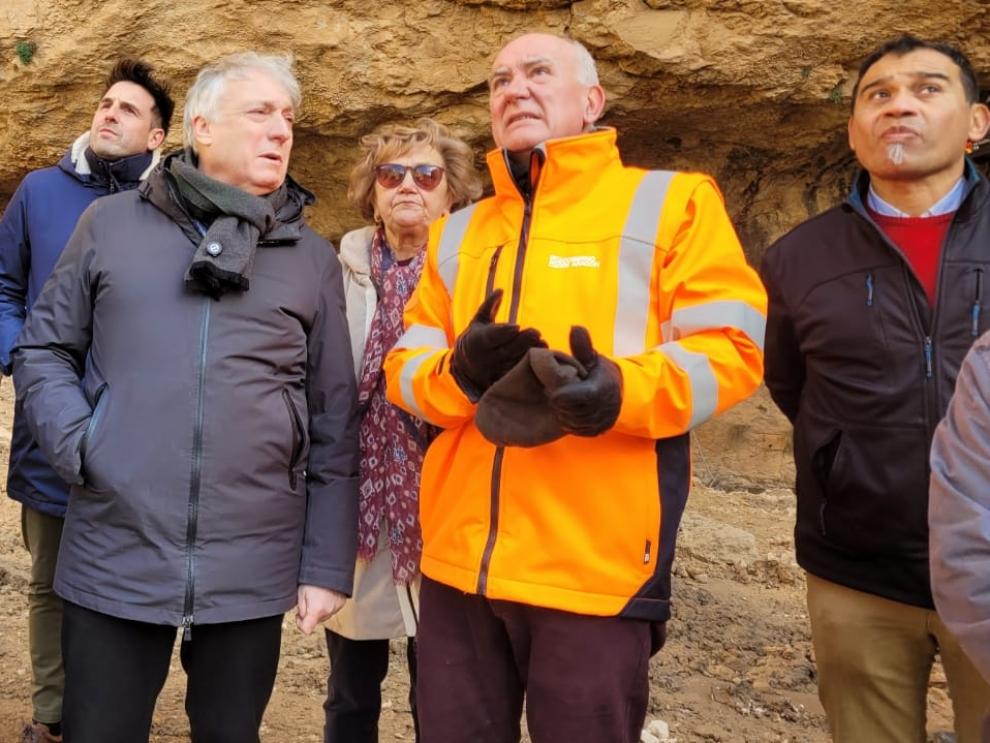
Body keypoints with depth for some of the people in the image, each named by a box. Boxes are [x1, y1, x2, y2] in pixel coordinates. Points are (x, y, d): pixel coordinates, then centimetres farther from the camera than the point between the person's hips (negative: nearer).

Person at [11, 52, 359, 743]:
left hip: (252, 569, 1)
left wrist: (327, 565, 2)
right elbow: (44, 349, 10)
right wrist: (78, 444, -9)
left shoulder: (314, 258, 7)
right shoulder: (111, 223, 5)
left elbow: (334, 425, 6)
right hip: (114, 558, 0)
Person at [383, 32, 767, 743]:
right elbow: (404, 365, 13)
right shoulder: (456, 232, 17)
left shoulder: (670, 202, 3)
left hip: (597, 565, -4)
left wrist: (617, 392, -24)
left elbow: (731, 348, -6)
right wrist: (460, 373, -11)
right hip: (458, 559, 5)